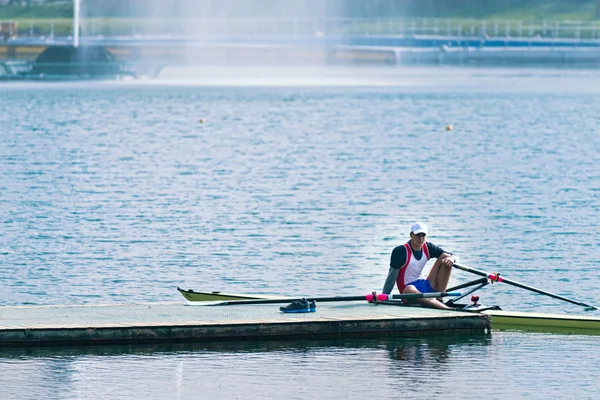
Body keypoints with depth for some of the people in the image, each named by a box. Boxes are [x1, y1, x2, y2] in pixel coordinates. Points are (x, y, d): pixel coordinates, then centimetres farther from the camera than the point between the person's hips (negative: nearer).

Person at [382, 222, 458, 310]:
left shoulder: (428, 248, 5)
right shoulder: (400, 251, -10)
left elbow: (455, 258, 3)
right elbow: (392, 277, -9)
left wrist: (451, 259, -22)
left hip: (427, 286, 6)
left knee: (445, 259, -4)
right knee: (410, 290, -42)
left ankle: (439, 300, -18)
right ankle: (448, 309, -59)